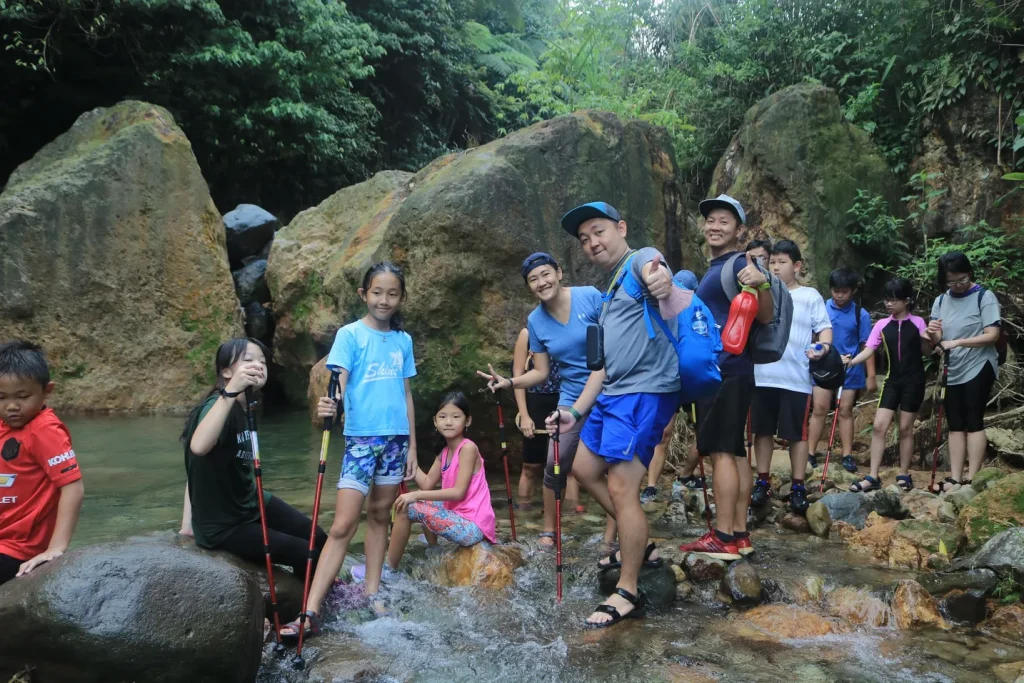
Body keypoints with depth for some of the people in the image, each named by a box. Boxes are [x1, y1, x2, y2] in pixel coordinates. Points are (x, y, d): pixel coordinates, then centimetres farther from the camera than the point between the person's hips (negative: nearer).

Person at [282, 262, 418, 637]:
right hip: (361, 437, -4)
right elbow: (339, 381, -14)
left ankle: (371, 594, 23)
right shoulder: (350, 334, -4)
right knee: (343, 525, -8)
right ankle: (311, 611, -5)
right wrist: (329, 405, -37)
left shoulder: (403, 340, 9)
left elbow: (405, 393, 13)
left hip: (396, 438, 4)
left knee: (380, 516, 12)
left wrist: (412, 445, 11)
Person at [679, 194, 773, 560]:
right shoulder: (715, 268, 19)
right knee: (734, 451, 9)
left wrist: (763, 283, -35)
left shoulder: (739, 265, -9)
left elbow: (766, 317, -18)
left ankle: (723, 538, -4)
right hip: (721, 371, 10)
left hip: (727, 371, -10)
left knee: (721, 451, -9)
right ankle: (739, 534, 15)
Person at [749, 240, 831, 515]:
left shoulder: (810, 296, 4)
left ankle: (798, 487, 14)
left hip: (795, 378, -3)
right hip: (762, 376, 3)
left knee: (797, 433, 3)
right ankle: (762, 482, 20)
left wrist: (823, 345, -21)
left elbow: (824, 326, -1)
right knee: (763, 430, 9)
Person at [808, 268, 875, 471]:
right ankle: (811, 453, 7)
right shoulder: (822, 308, -4)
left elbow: (867, 345, -3)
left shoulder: (861, 315, -5)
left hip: (850, 370, 0)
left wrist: (871, 375, -4)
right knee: (819, 408, 1)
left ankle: (847, 455, 14)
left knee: (845, 410, 6)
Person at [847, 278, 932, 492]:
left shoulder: (917, 322, -1)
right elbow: (868, 350, -6)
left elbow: (926, 352, 5)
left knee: (905, 428, 4)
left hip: (913, 380, -2)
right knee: (878, 426, -5)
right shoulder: (882, 325, 2)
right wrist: (852, 361, -24)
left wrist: (927, 339, -16)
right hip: (892, 380, 2)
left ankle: (904, 475, 17)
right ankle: (873, 477, -2)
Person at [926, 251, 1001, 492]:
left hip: (978, 369, -5)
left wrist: (958, 342, -25)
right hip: (952, 371, 5)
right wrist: (933, 333, -15)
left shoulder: (985, 297, -8)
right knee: (955, 425, 5)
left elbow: (992, 335, -15)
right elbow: (938, 340, 8)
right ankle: (955, 478, 8)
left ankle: (972, 479, 0)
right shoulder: (941, 301, 7)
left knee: (973, 422, -4)